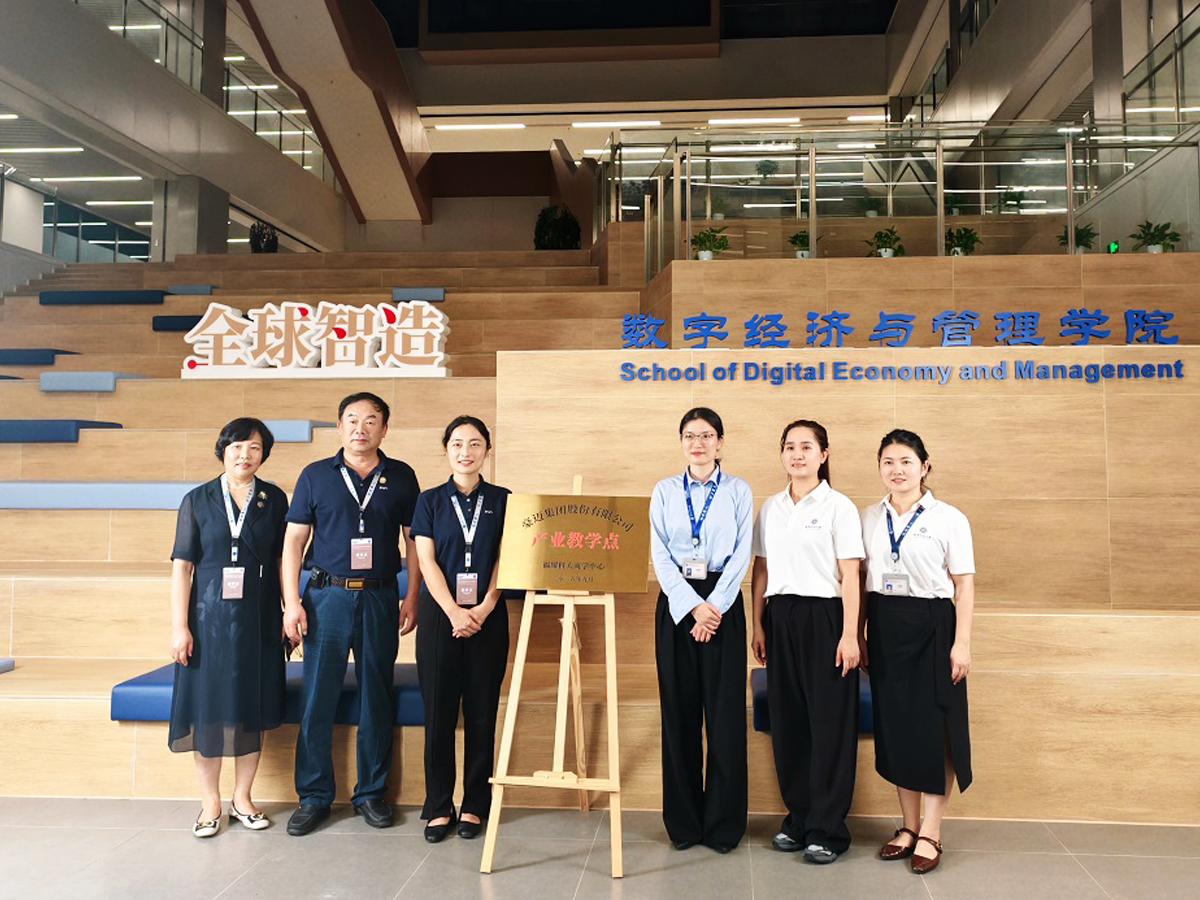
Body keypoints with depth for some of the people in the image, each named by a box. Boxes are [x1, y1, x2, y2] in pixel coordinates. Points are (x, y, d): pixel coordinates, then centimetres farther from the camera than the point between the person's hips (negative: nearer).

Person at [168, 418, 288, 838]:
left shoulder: (274, 499, 5)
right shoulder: (198, 500, 1)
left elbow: (282, 560, 7)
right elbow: (182, 566, -1)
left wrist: (290, 613, 2)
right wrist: (179, 626, -6)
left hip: (258, 618, 1)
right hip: (210, 615, -1)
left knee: (253, 708, 8)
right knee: (209, 708, 5)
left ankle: (242, 798, 23)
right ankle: (210, 803, 20)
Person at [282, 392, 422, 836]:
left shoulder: (401, 477, 6)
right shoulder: (315, 475, 5)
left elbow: (414, 541, 8)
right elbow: (293, 541, 4)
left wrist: (411, 599, 2)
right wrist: (292, 602, -3)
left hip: (379, 598, 1)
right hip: (327, 596, 0)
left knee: (376, 697, 8)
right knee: (317, 698, 3)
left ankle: (371, 793, 22)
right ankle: (314, 796, 18)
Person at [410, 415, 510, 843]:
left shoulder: (502, 500, 5)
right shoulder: (430, 500, 5)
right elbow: (426, 561, -1)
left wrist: (484, 608, -12)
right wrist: (454, 612, -12)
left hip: (488, 616, 0)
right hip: (440, 614, 0)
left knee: (481, 712, 5)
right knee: (438, 712, 3)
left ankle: (474, 806, 17)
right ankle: (439, 808, 16)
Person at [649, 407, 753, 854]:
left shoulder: (738, 490, 5)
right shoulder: (665, 491, 8)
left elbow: (741, 555, -1)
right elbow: (660, 554, 1)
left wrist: (714, 606, -12)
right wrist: (693, 605, -10)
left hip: (722, 602, -1)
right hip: (675, 602, 1)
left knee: (725, 711, 0)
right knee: (679, 711, 4)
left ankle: (723, 822, 14)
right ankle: (683, 821, 17)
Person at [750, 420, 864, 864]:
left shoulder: (839, 507, -4)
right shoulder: (770, 508, 10)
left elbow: (849, 577, -7)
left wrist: (849, 635, -13)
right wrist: (758, 625, 9)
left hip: (824, 618, -4)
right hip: (781, 618, 5)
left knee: (829, 722, 1)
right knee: (788, 720, 9)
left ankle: (827, 829, 12)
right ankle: (798, 818, 23)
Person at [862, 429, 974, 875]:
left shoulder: (948, 519, -3)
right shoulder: (869, 517, 7)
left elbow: (964, 586, -3)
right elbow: (861, 578, 10)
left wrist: (961, 644, -10)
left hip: (931, 626, -4)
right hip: (885, 627, 4)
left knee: (934, 728, 0)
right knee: (894, 725, 9)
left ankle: (930, 832, 13)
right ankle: (908, 825, 23)